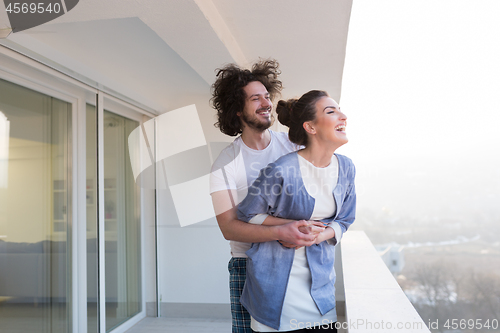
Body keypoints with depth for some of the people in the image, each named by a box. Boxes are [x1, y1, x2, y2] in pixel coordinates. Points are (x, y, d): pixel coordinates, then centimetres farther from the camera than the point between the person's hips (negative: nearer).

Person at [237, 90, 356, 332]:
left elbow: (344, 219, 10)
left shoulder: (345, 168, -1)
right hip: (275, 274, -5)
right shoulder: (281, 171, -20)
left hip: (320, 273, 5)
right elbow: (247, 214, -6)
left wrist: (321, 234, -10)